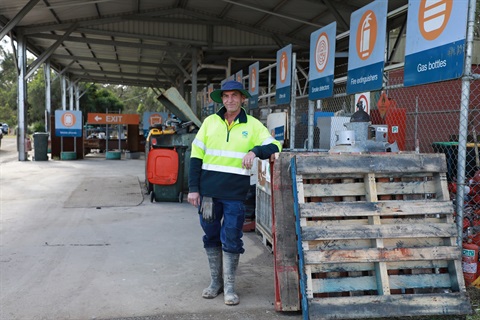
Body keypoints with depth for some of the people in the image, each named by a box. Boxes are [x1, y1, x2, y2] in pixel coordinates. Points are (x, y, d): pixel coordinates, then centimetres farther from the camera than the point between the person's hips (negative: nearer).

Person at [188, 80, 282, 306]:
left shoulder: (253, 125, 3)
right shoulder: (210, 122, 6)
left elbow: (274, 147, -1)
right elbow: (196, 156, 6)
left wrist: (255, 151, -21)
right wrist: (193, 188, 1)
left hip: (235, 194, -2)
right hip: (208, 191, 2)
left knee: (231, 239, 1)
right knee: (211, 237, 11)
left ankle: (229, 287, 15)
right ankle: (216, 282, 27)